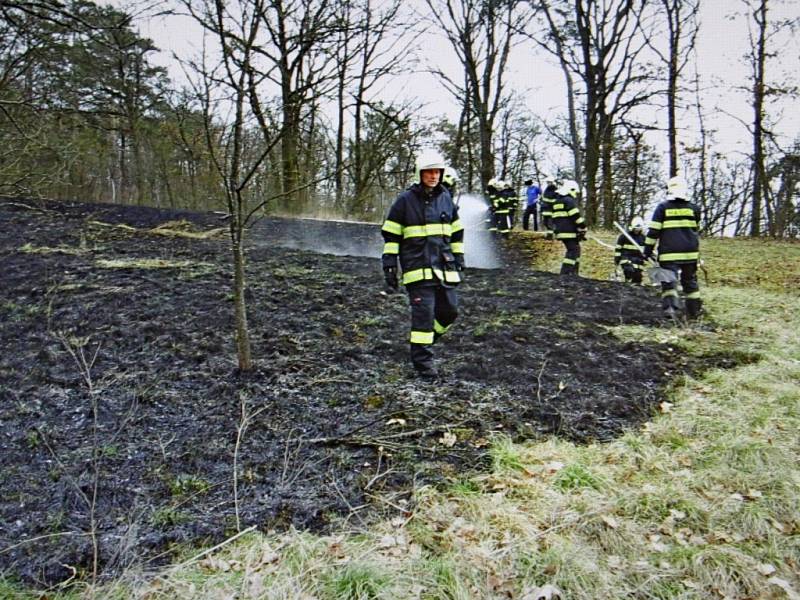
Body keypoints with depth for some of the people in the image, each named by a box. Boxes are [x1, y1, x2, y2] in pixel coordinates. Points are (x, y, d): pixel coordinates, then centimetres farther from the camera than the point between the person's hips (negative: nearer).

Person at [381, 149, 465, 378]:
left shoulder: (446, 198, 12)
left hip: (444, 266, 5)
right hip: (417, 267, -5)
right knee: (423, 312, -8)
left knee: (449, 310, 6)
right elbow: (390, 235, 0)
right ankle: (422, 361, 2)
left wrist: (459, 260, 16)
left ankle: (425, 337, 32)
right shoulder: (405, 200, -2)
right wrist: (389, 265, -4)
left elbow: (456, 232, 20)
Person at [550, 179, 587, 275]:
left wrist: (555, 230, 27)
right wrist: (583, 229, -8)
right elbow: (576, 217, -15)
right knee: (572, 251, -9)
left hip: (560, 231, 10)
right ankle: (565, 273, -16)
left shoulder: (557, 202, 20)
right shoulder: (569, 201, -10)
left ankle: (574, 273, 19)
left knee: (576, 250, 18)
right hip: (569, 232, -10)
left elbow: (554, 218, 24)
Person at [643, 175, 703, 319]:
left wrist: (648, 249, 1)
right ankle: (694, 311, 22)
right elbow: (697, 230, 21)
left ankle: (670, 307, -27)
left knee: (669, 281, -5)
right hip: (690, 253, 3)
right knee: (690, 281, 15)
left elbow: (654, 231, -4)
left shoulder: (663, 207, -1)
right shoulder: (694, 208, 9)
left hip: (669, 253, -3)